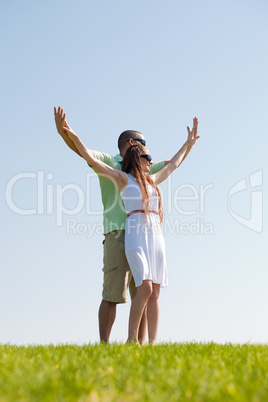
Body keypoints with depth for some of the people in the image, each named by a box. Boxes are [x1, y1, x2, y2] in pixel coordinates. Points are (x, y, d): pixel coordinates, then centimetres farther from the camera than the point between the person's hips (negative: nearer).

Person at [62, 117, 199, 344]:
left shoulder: (151, 180, 24)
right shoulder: (122, 178, 9)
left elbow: (173, 164, 38)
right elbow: (91, 159, 3)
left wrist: (189, 142, 45)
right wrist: (73, 136, -3)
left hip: (156, 235, 6)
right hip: (136, 234, -6)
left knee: (155, 291, -2)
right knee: (145, 287, -18)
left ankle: (152, 342, -1)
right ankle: (132, 338, -8)